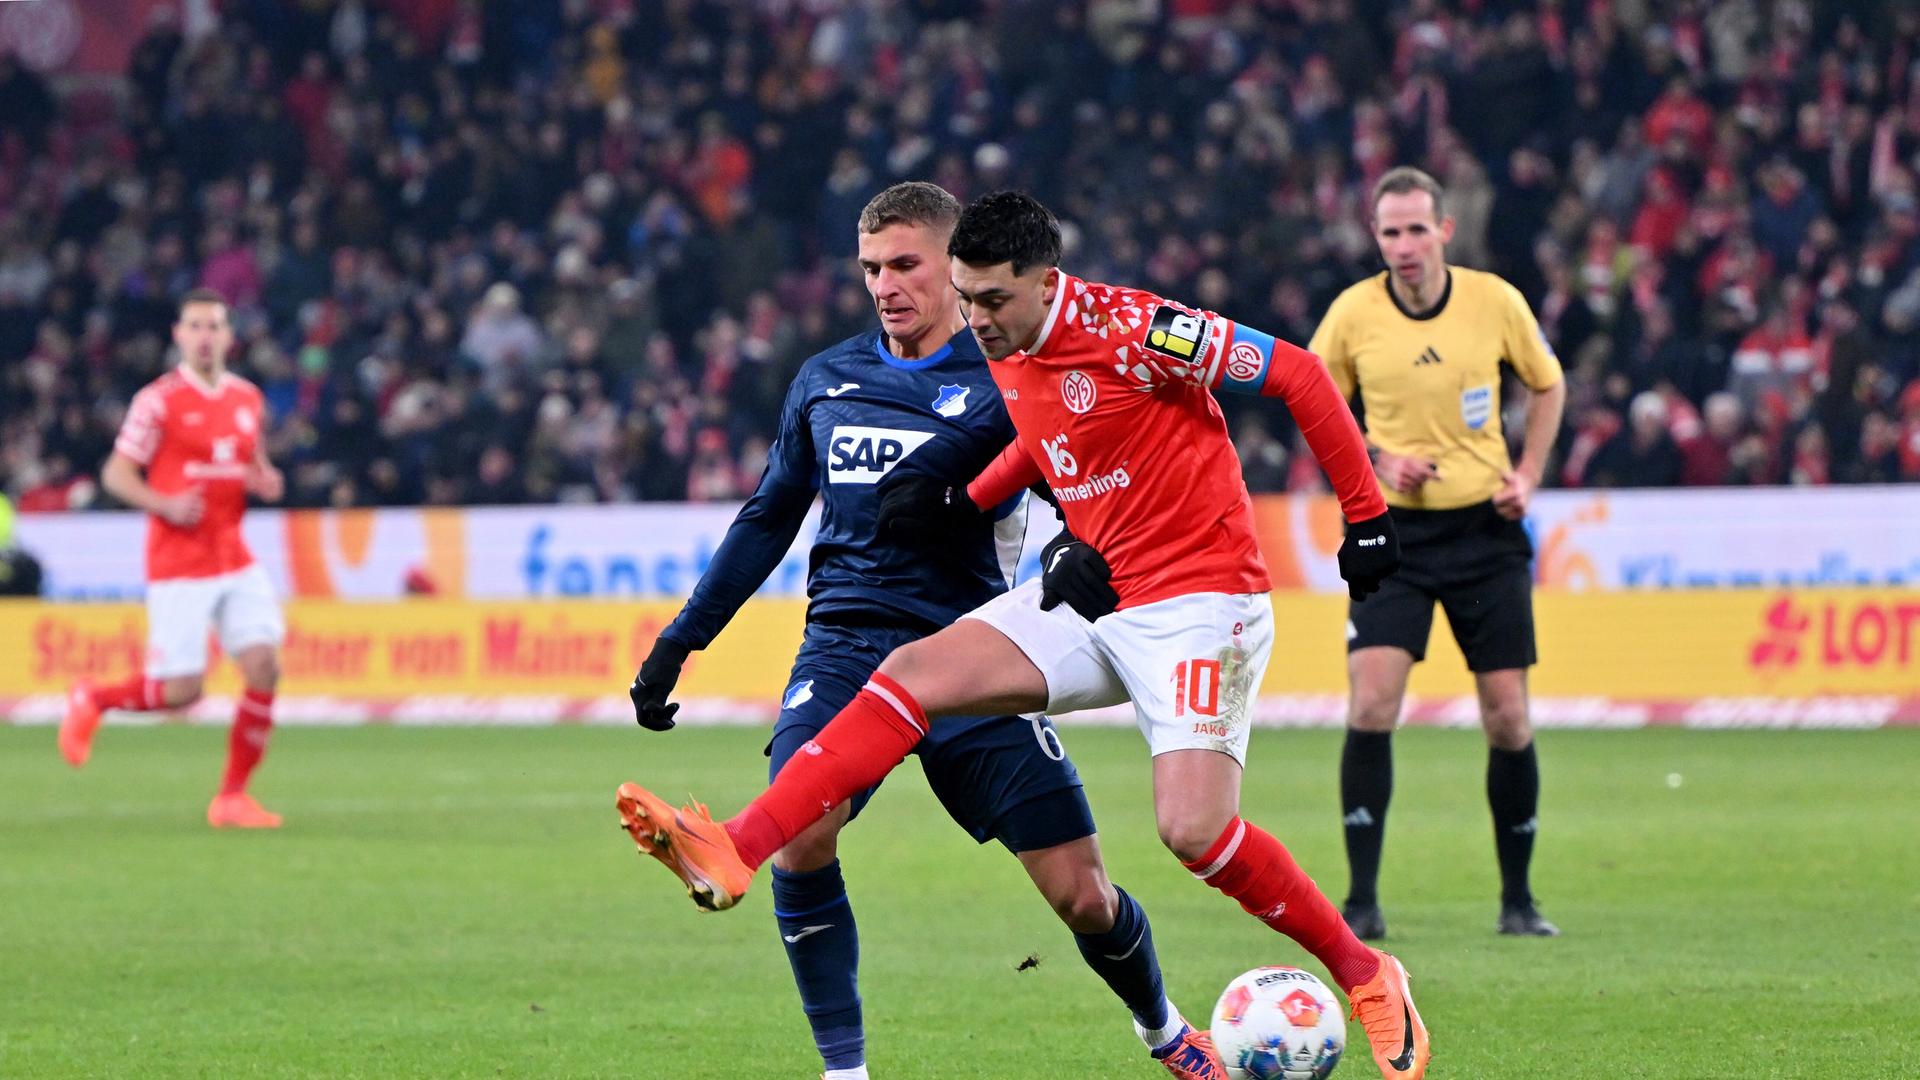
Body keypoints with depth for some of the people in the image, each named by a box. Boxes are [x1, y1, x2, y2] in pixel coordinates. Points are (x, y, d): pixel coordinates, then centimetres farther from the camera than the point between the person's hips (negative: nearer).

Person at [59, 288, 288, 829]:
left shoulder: (248, 398, 10)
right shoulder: (159, 400, -8)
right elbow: (116, 474, -5)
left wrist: (265, 481, 1)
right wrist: (166, 505, -21)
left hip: (235, 558, 5)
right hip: (179, 565, -5)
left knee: (263, 668, -9)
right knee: (181, 691, -7)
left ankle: (232, 796, 3)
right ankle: (90, 701, 23)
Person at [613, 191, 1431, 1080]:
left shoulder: (1130, 329, -20)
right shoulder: (1006, 353, 4)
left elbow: (1298, 375, -13)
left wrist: (1365, 516, -10)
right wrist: (966, 501, 10)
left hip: (1201, 598, -7)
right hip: (1094, 597, 8)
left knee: (1193, 830, -20)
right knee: (913, 673, -8)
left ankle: (1364, 975, 1)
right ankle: (733, 854, -15)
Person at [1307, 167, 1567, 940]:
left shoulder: (1495, 302, -6)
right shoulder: (1352, 313, -6)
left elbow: (1547, 384, 12)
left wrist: (1528, 474, -1)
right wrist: (1376, 459, -9)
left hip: (1485, 528, 1)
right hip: (1392, 529, -1)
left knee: (1507, 716, 0)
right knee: (1371, 706, -15)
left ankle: (1518, 898, 15)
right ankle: (1363, 900, -8)